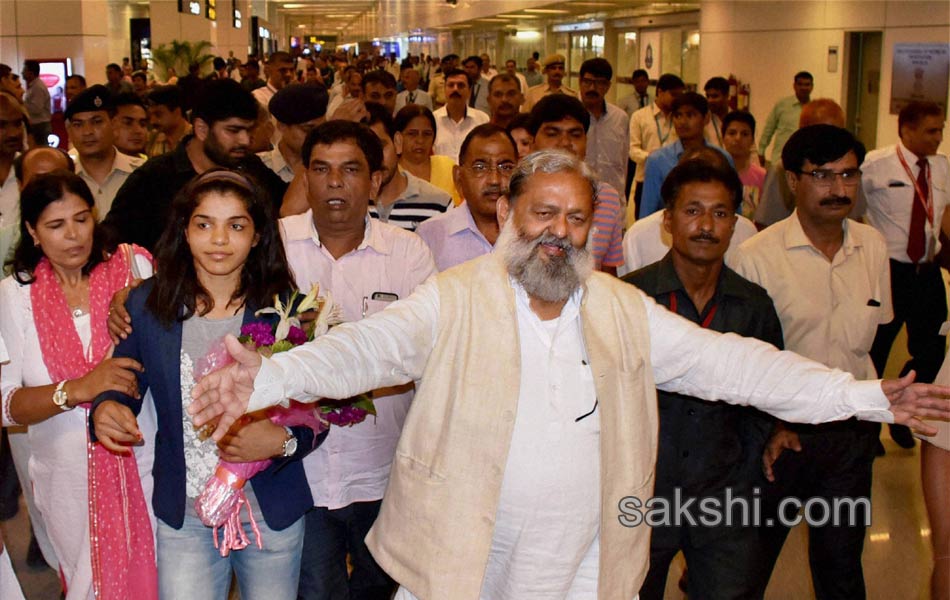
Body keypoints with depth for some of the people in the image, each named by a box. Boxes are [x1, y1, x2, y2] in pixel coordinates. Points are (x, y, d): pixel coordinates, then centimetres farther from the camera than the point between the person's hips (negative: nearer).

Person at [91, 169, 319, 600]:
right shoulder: (146, 305, -4)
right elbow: (122, 385, 4)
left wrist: (282, 439, -25)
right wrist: (105, 409, -18)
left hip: (272, 512, 0)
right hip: (183, 517, 1)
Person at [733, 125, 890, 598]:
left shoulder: (872, 246, -1)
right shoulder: (757, 255, -16)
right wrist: (769, 426, -11)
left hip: (853, 430, 4)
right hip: (781, 431, -4)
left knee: (841, 558, 15)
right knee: (753, 556, 12)